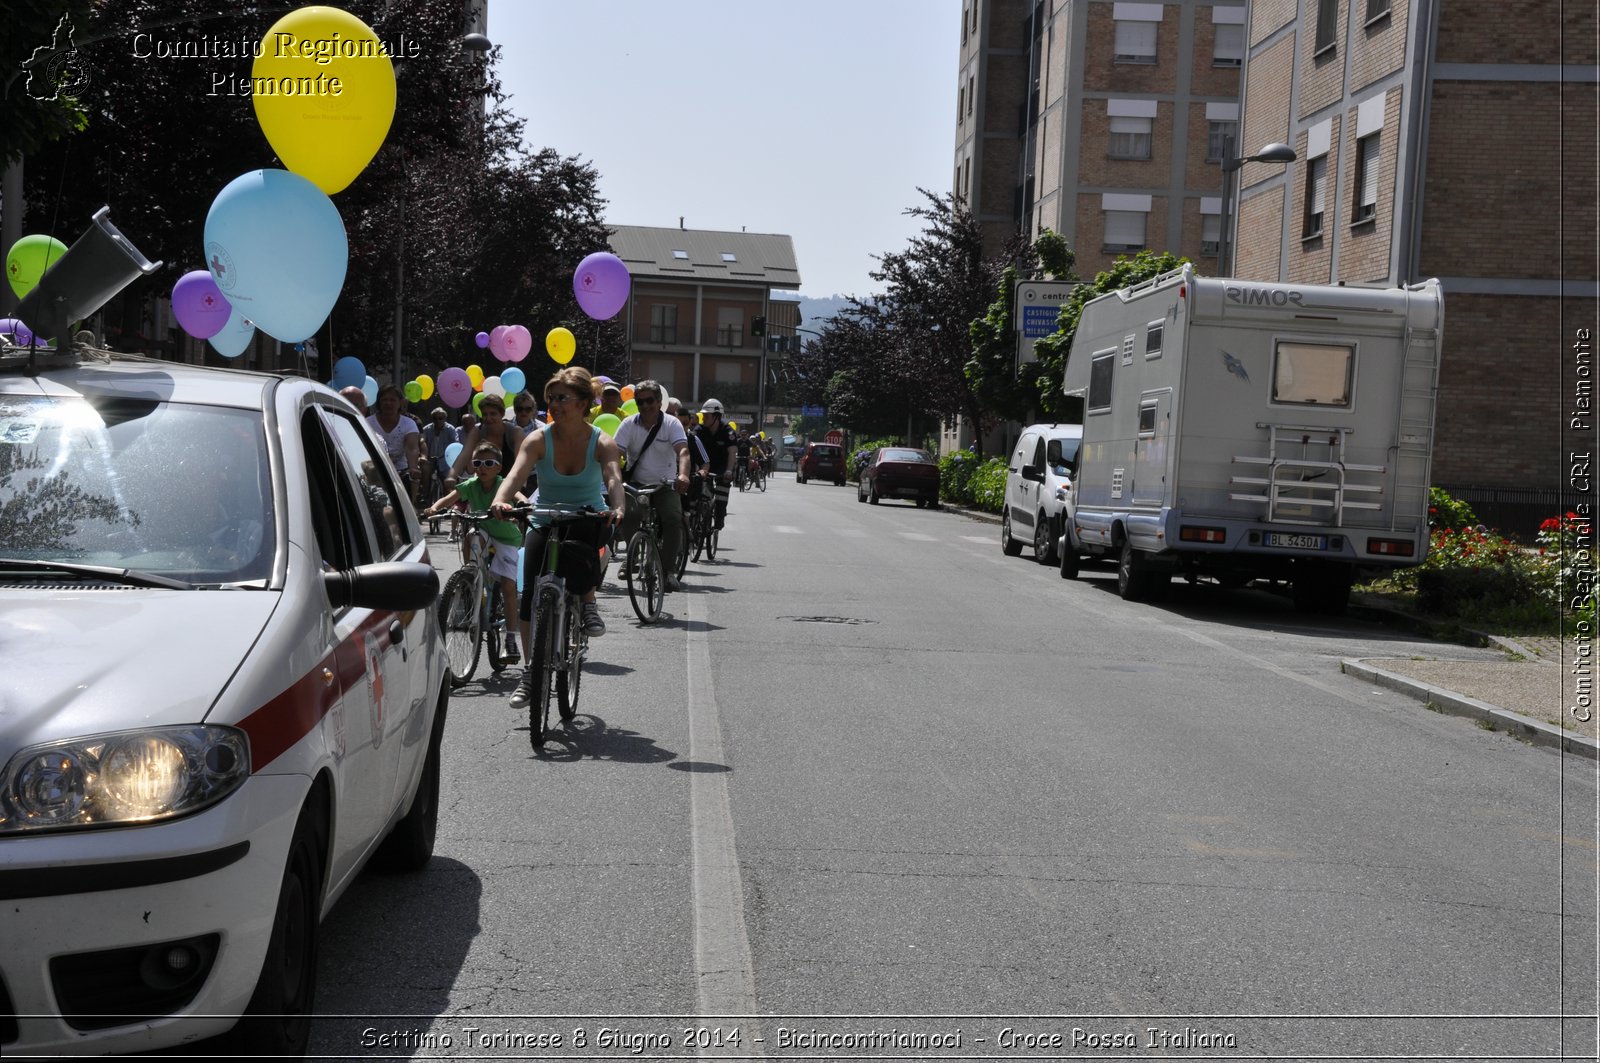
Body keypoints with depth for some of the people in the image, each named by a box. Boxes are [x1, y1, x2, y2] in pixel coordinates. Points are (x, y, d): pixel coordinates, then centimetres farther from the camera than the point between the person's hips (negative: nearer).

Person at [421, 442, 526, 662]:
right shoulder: (470, 485, -14)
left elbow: (519, 496, -41)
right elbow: (449, 499, -28)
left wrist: (523, 504, -65)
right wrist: (434, 508, -49)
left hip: (506, 539, -4)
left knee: (508, 585, -15)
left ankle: (511, 638, -11)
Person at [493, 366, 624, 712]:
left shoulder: (602, 442, -11)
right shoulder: (538, 439, -10)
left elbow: (613, 477, -30)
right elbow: (516, 474, -26)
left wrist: (617, 508, -51)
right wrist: (500, 501, -47)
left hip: (588, 519, -1)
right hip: (545, 523, 1)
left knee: (586, 532, -38)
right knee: (532, 592, -13)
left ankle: (588, 602, -12)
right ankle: (531, 672, 2)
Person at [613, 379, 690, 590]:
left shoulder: (672, 424, -6)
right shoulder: (629, 424, -1)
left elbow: (683, 450, -22)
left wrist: (683, 474, -42)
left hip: (665, 484, -1)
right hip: (637, 483, 1)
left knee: (673, 518, -24)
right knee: (628, 513, -26)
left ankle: (669, 569, -10)